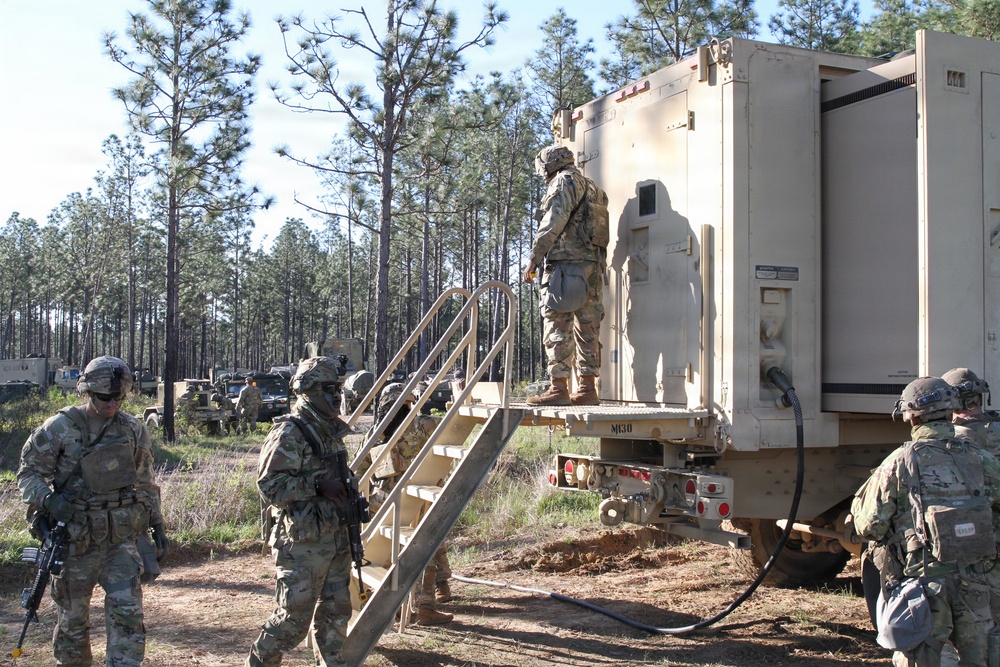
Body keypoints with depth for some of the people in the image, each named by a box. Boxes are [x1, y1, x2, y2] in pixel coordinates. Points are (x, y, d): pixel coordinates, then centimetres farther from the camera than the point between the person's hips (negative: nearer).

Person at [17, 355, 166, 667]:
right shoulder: (58, 429, -5)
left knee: (127, 612, -7)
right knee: (72, 616, 12)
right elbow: (29, 473, -1)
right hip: (76, 540, -1)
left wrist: (157, 525, 13)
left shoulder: (134, 430, 4)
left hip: (123, 538, 1)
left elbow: (145, 482, 13)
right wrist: (47, 500, -21)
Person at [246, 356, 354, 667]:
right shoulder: (288, 433, -13)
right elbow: (269, 486, -19)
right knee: (294, 617, -1)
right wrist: (317, 484, -24)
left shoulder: (330, 430, 14)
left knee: (336, 612, 13)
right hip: (302, 544, -8)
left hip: (335, 539, 8)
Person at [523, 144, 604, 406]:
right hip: (592, 265, 9)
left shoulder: (564, 181, -1)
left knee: (557, 327, -8)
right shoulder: (587, 186, 25)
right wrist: (597, 267, 20)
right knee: (587, 329, 7)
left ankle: (559, 388, -11)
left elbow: (553, 222, -13)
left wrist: (533, 259, -13)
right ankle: (587, 388, 9)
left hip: (565, 264, -9)